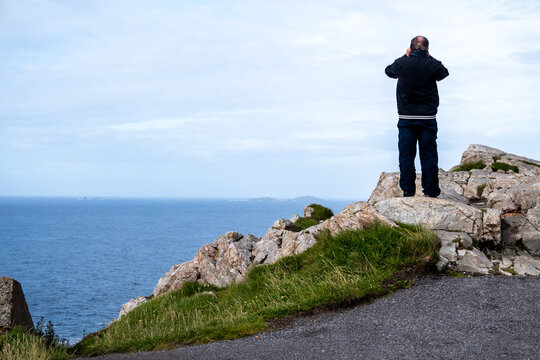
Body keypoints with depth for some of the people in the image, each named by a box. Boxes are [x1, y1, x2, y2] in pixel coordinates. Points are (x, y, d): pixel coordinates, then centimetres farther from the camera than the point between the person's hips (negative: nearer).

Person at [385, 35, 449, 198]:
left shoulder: (402, 63, -5)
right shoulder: (433, 64, -5)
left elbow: (389, 71, 17)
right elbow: (444, 73, 18)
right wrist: (429, 57, 22)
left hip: (406, 119, 0)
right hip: (428, 119, 0)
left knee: (406, 155, 4)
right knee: (429, 155, 5)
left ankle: (407, 191, 4)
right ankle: (431, 190, 7)